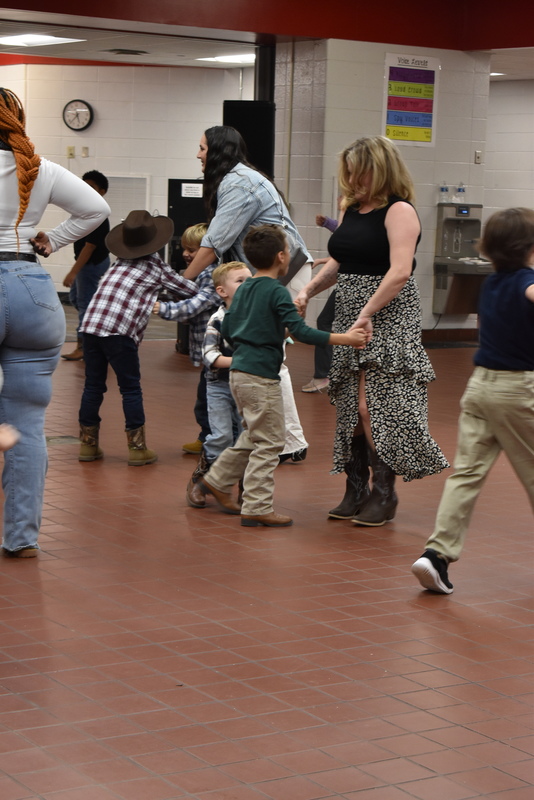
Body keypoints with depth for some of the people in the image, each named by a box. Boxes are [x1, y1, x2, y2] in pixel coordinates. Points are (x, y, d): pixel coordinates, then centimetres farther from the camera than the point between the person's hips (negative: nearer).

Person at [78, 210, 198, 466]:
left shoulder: (119, 262, 21)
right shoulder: (157, 267, 9)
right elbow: (191, 290, 16)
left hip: (91, 324, 5)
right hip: (120, 331, -5)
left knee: (93, 385, 13)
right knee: (130, 388, 5)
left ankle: (88, 444, 19)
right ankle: (137, 448, 8)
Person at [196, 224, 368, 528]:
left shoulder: (243, 289, 11)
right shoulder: (277, 292, -14)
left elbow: (227, 330, 17)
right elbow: (301, 331, -22)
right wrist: (346, 338, -20)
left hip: (240, 371, 9)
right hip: (261, 377, -9)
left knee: (254, 437, 22)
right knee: (269, 443, -1)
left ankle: (217, 480, 29)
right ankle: (257, 507, 0)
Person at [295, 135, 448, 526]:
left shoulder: (399, 211, -11)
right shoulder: (353, 209, 14)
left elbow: (399, 272, -20)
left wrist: (367, 313, -22)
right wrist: (308, 291, 7)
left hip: (387, 317, -8)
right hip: (350, 317, 8)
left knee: (374, 407, -11)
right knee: (350, 407, 7)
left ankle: (384, 495, -1)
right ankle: (356, 491, 14)